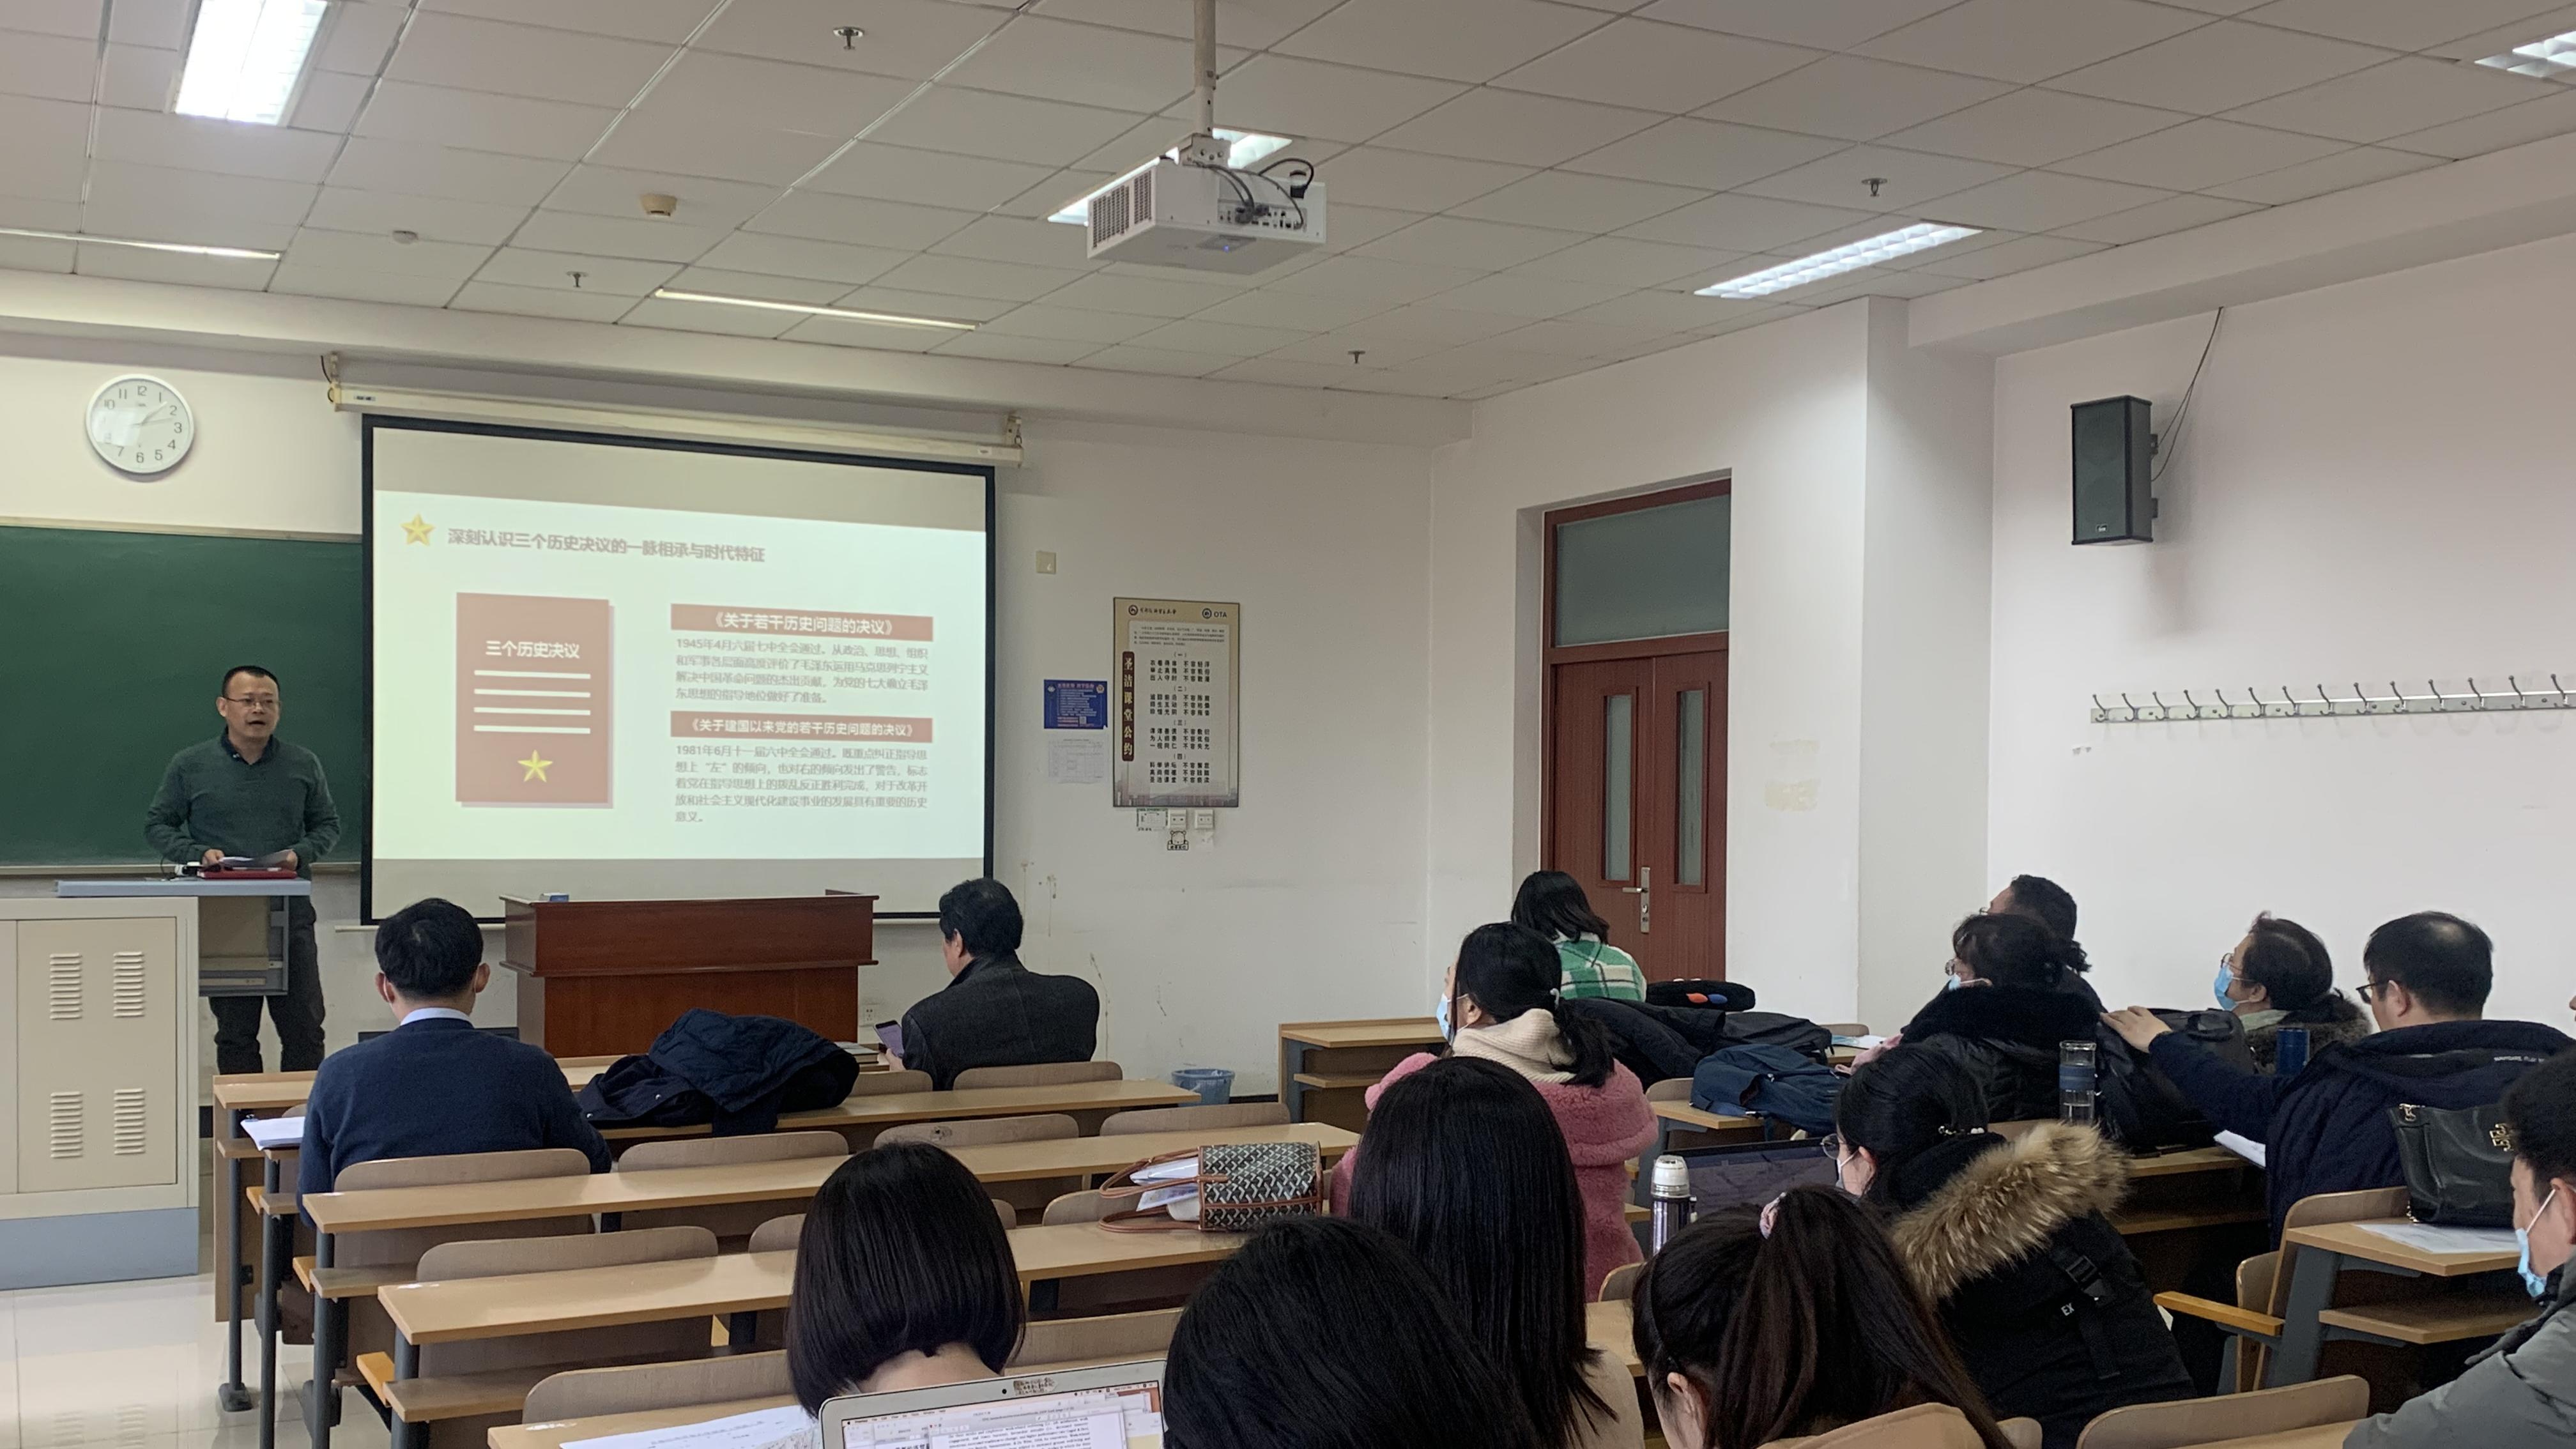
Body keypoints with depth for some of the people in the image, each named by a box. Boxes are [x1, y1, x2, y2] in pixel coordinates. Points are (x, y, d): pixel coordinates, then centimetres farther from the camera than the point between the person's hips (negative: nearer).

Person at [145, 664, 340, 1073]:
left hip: (291, 911, 1)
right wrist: (199, 854, -10)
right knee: (234, 1031, 7)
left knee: (304, 1027, 1)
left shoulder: (303, 764, 8)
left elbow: (328, 824, 14)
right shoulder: (190, 765, 4)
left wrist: (299, 854, -6)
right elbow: (157, 826, 9)